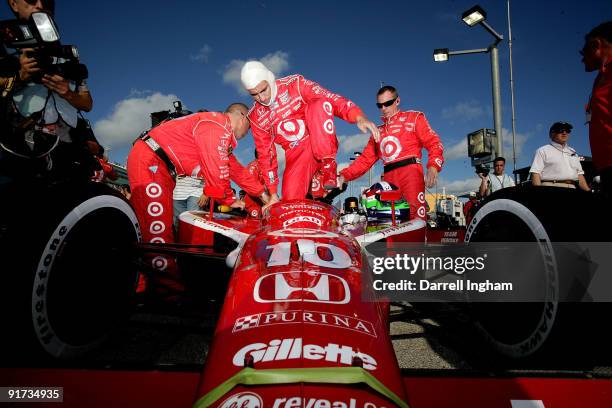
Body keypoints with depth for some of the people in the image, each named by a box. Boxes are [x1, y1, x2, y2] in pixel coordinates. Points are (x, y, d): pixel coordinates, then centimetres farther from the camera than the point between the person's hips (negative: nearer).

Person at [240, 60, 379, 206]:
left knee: (319, 104, -29)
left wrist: (359, 117, -37)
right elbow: (265, 154, 5)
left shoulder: (294, 84, -7)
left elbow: (330, 99, -19)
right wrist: (273, 194, 4)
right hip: (296, 155, 2)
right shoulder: (255, 117, 2)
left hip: (323, 144, -2)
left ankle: (328, 166, -24)